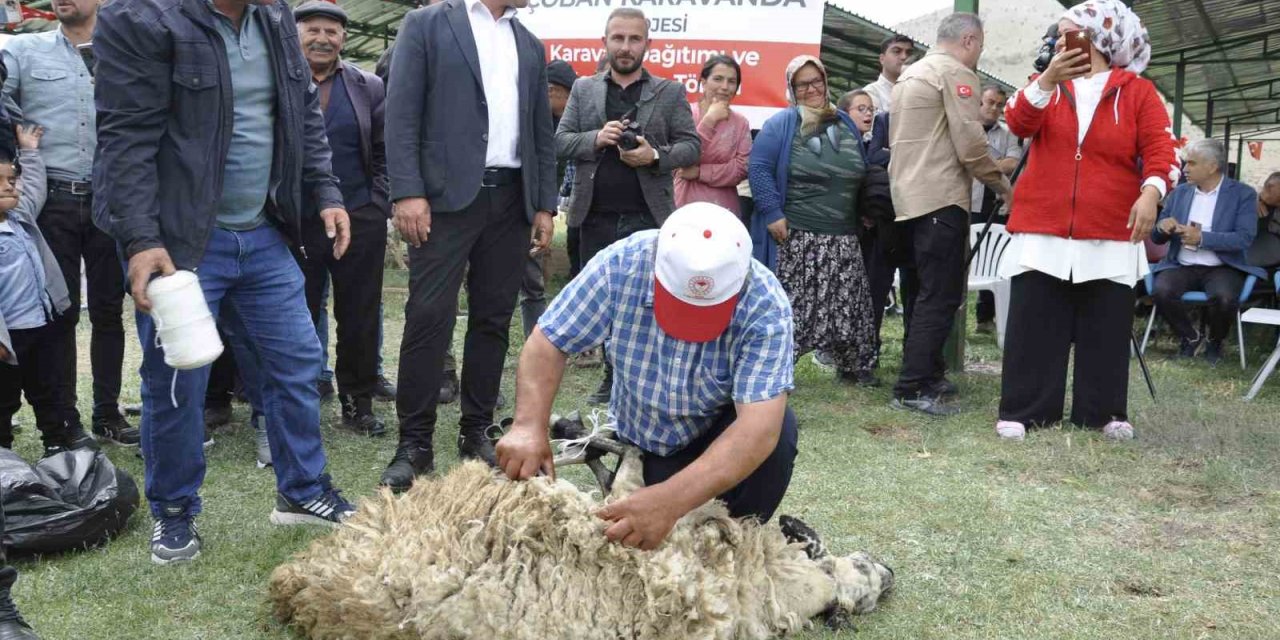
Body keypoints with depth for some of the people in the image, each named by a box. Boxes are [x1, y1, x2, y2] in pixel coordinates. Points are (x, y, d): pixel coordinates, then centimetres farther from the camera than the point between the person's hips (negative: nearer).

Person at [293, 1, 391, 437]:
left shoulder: (369, 88, 7)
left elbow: (387, 153, 9)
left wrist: (379, 205, 0)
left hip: (360, 221, 1)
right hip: (295, 223, -1)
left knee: (360, 318, 6)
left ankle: (358, 403, 18)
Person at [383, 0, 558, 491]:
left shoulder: (530, 46, 17)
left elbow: (542, 133, 17)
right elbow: (402, 113, -5)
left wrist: (545, 205, 9)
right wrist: (407, 192, -14)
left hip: (510, 199, 5)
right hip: (447, 196, -5)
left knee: (492, 321, 7)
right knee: (429, 319, -7)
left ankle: (476, 432, 17)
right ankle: (414, 444, 1)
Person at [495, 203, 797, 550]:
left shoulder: (765, 306, -31)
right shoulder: (619, 265, -26)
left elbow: (759, 427, -40)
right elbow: (548, 342, -17)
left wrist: (671, 500, -51)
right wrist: (530, 426, -35)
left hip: (722, 431, -1)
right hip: (643, 439, 2)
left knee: (777, 430, -31)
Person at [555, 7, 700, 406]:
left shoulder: (670, 92, 7)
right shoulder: (583, 89, 11)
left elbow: (692, 145, 3)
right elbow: (560, 141, 6)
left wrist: (656, 156, -16)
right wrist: (596, 138, -14)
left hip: (647, 218, -2)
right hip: (597, 217, 3)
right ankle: (614, 376, 20)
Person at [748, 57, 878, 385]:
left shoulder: (845, 124, 14)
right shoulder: (781, 124, -4)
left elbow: (860, 174, 23)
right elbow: (759, 169, -11)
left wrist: (861, 216, 16)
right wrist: (772, 213, -19)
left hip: (842, 238, 5)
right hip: (794, 236, -5)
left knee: (847, 303, 8)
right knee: (791, 304, -5)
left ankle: (853, 365, 21)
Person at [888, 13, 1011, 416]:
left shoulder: (910, 75, 19)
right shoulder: (955, 72, -8)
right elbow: (971, 146, -14)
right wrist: (1003, 185, -1)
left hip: (909, 199, 10)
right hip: (941, 200, -10)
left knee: (921, 293, 14)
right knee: (940, 296, -9)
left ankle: (927, 375, 19)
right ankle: (913, 388, -11)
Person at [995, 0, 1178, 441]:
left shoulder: (1138, 93, 5)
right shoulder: (1049, 84, 12)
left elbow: (1160, 150, -3)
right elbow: (1018, 123, -6)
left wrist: (1151, 191, -23)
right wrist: (1048, 79, -22)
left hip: (1110, 237, -1)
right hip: (1043, 231, 1)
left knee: (1106, 330, 5)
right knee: (1033, 326, 1)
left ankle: (1104, 413, 16)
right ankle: (1023, 412, 7)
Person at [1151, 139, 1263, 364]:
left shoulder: (1243, 194, 0)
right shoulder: (1179, 192, 11)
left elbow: (1244, 238, -13)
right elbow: (1157, 238, 13)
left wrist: (1202, 238, -23)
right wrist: (1162, 227, -12)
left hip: (1221, 268, -3)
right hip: (1182, 266, 3)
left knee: (1224, 297, -34)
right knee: (1162, 292, -29)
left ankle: (1215, 342, 1)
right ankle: (1191, 337, 1)